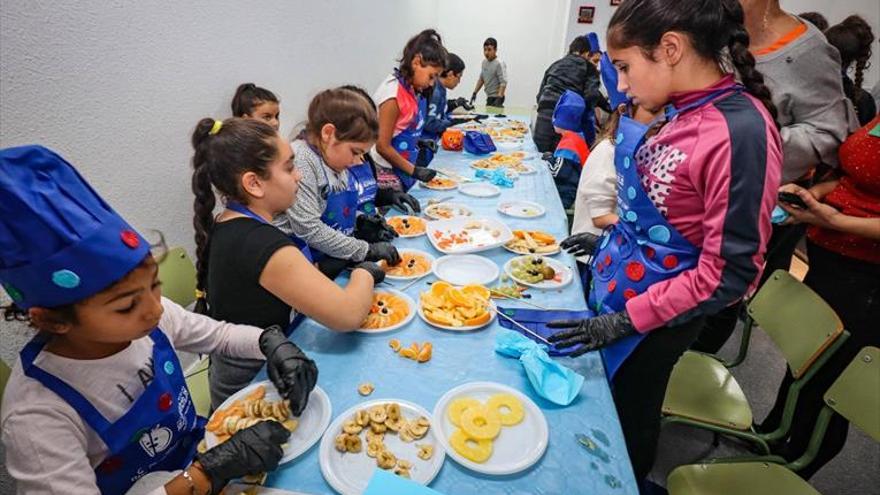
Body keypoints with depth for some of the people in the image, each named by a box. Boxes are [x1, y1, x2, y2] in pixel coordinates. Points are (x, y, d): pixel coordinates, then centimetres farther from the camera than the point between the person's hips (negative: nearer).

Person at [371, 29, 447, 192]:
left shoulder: (413, 90, 4)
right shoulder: (393, 95, -19)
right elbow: (382, 147, -17)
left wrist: (421, 142, 3)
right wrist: (414, 170, -13)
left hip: (402, 171, 8)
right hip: (386, 173, -8)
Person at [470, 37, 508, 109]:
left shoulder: (499, 64, -15)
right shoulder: (484, 62, 9)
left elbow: (503, 83, -20)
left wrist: (499, 99, -30)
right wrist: (475, 93, 17)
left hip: (496, 97, -7)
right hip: (489, 97, 7)